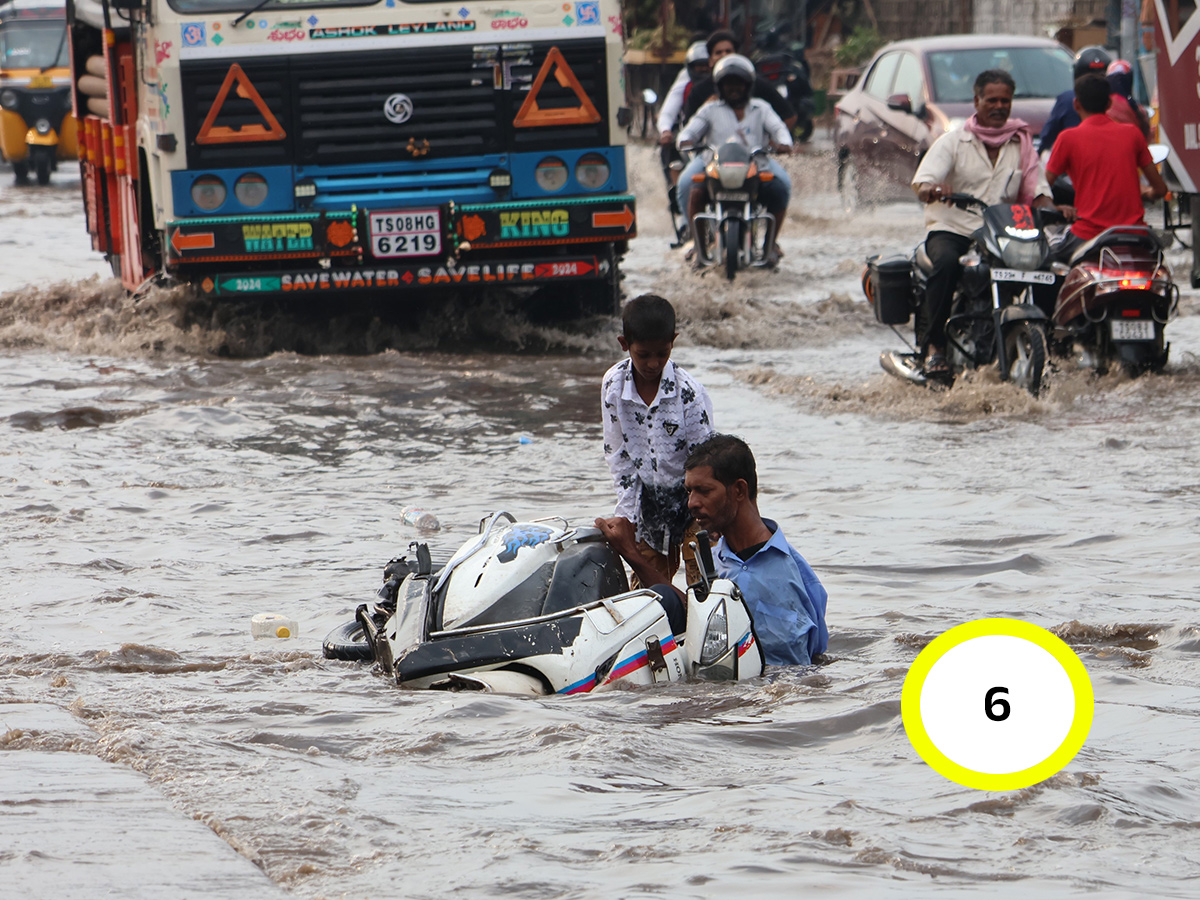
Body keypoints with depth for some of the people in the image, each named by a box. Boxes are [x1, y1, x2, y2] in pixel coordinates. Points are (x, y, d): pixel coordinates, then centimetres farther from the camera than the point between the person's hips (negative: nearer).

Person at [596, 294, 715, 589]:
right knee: (648, 581, 9)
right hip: (648, 499, 4)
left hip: (692, 498, -3)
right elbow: (618, 455, -3)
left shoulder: (689, 392, -21)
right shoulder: (613, 385, -10)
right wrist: (626, 514, -6)